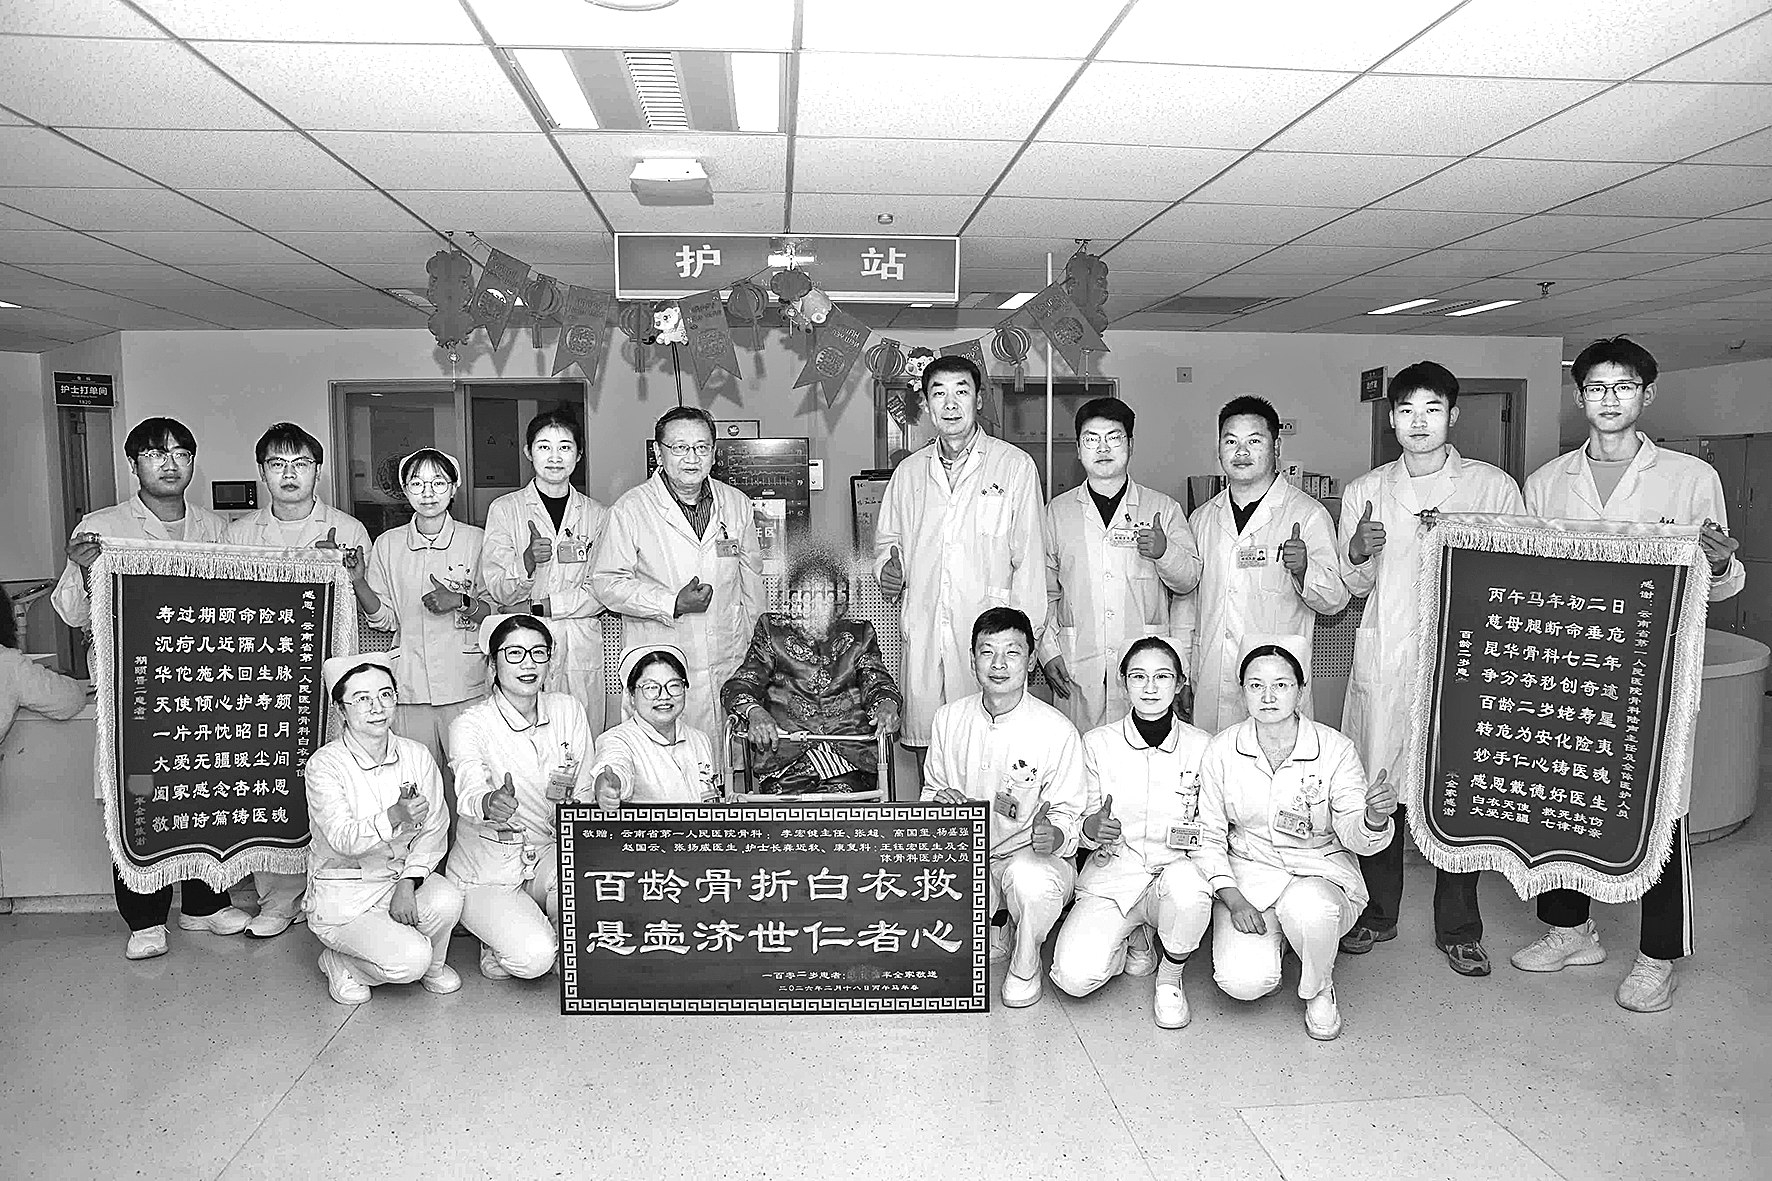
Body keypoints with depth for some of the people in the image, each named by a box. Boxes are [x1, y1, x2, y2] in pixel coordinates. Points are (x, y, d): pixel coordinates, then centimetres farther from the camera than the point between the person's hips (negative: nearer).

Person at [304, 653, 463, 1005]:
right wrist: (395, 817, -45)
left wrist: (407, 884, -19)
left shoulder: (417, 756, -2)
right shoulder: (324, 765, -15)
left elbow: (433, 830, -4)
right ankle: (339, 963, 7)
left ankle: (432, 966, 3)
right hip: (343, 894, -4)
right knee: (409, 959, -25)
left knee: (446, 899, -30)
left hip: (403, 875, 4)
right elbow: (343, 838, -27)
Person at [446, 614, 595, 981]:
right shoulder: (469, 726, -15)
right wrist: (491, 804, -60)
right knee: (533, 957, -27)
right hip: (486, 874, -3)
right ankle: (497, 953, 9)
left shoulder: (568, 711, -2)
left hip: (550, 856, 3)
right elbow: (470, 792, -36)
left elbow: (587, 795, 2)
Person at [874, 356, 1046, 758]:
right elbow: (887, 538, 26)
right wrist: (889, 567, 3)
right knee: (927, 750, 3)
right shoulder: (909, 472, 14)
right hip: (922, 638, 3)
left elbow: (1029, 558, 0)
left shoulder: (1014, 465, 2)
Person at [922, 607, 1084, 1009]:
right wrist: (940, 800, -13)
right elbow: (930, 790, 12)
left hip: (1030, 855, -4)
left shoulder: (1058, 731, -12)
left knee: (1032, 880, -39)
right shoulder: (948, 719, 0)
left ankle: (1025, 966, -3)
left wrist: (1053, 834, -30)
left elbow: (1069, 814, -6)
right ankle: (990, 938, 11)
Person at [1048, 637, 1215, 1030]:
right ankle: (1131, 939, 14)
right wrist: (1091, 828, -22)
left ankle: (1171, 977, -5)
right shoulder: (1097, 743, -3)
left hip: (1175, 870, 0)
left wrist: (1194, 835, -17)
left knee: (1188, 886, -38)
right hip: (1112, 875, 0)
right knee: (1075, 976, -22)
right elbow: (1081, 824, 2)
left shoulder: (1201, 746, -2)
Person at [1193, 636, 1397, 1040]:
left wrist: (1375, 818, -35)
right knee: (1243, 982, -23)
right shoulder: (1221, 751, -6)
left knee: (1306, 906, -39)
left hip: (1321, 871, -1)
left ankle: (1319, 990, -3)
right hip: (1247, 875, 1)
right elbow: (1208, 835, -1)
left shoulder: (1335, 748, -8)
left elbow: (1354, 836, -11)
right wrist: (1231, 897, -15)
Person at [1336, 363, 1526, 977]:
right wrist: (1359, 555, -10)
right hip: (1384, 659, 2)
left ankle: (1458, 930, 19)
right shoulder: (1364, 492, 10)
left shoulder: (1494, 487, 4)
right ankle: (1377, 914, 23)